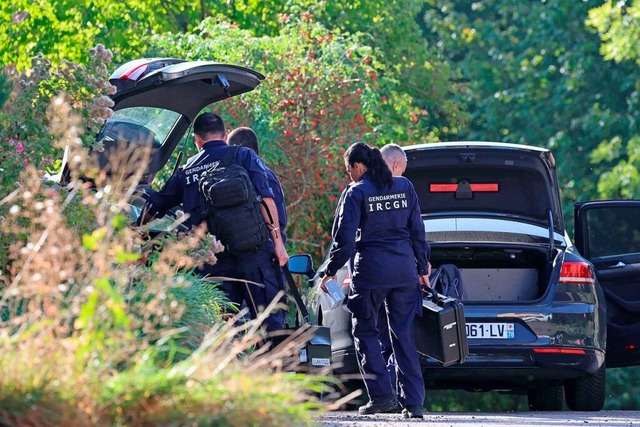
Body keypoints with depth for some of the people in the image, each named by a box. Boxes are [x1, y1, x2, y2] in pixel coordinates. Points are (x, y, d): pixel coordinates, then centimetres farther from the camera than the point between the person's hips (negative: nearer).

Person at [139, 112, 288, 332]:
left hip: (212, 261, 3)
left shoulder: (187, 170, 17)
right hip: (252, 249, -3)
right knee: (270, 322, -4)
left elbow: (153, 210, 22)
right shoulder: (244, 157, 7)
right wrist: (278, 242, -2)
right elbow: (265, 199, -4)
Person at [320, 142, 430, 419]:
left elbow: (345, 239, -9)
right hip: (405, 271, 4)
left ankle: (382, 395, -1)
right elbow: (418, 232, 10)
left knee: (365, 332, 9)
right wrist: (422, 268, 17)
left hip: (371, 271, -4)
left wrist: (330, 272, 1)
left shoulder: (356, 193, -7)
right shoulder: (404, 187, 7)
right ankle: (413, 402, 2)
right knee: (404, 336, 7)